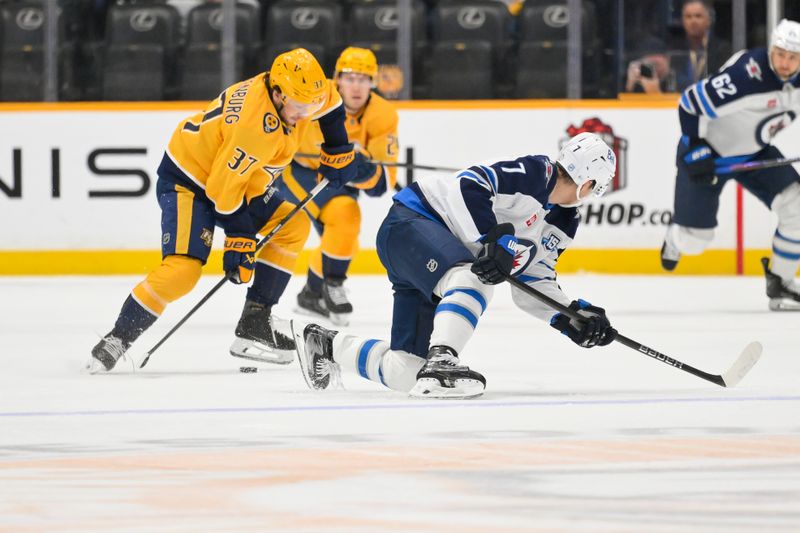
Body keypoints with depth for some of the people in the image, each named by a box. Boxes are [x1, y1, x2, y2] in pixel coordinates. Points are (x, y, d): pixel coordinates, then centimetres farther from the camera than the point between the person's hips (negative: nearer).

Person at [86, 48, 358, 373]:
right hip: (188, 180, -9)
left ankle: (254, 324, 1)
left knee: (294, 226, 0)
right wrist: (240, 239, -21)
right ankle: (117, 339, -10)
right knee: (183, 269, -25)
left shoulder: (298, 92, -10)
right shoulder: (257, 124, -35)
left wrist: (338, 150, 14)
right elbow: (223, 188, -29)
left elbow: (328, 101, 16)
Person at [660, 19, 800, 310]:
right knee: (694, 239, -1)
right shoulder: (745, 75, -36)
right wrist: (695, 151, -27)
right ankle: (676, 238, 39)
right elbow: (690, 104, -27)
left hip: (756, 153, 6)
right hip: (708, 151, -6)